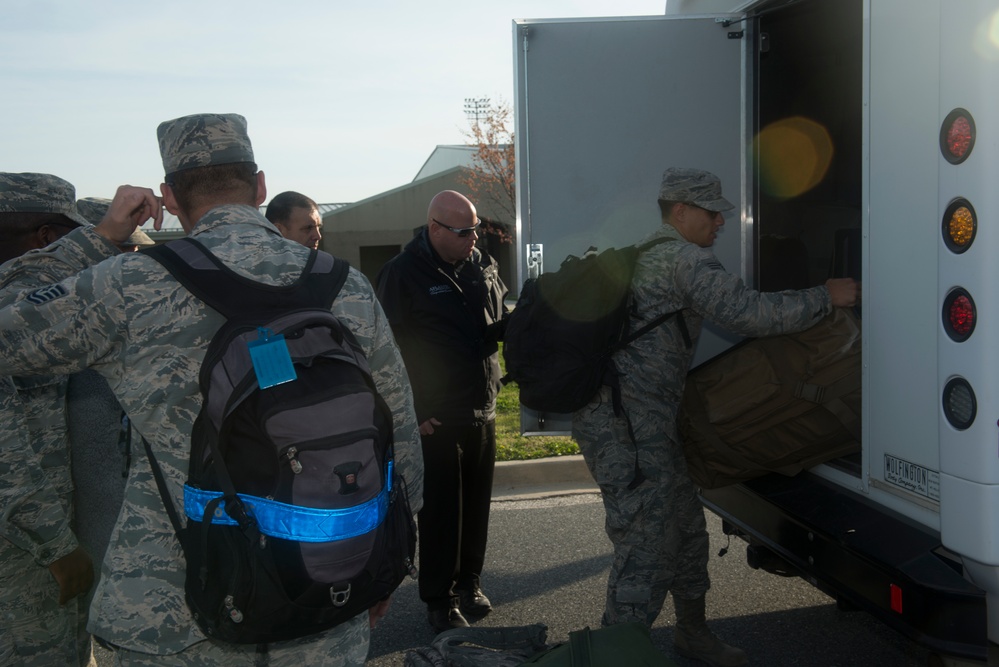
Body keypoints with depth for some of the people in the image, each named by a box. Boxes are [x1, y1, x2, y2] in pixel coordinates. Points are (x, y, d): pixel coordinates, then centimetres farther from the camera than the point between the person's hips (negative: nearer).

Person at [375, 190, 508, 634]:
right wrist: (410, 412, -14)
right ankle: (439, 600, 17)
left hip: (483, 413, 6)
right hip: (435, 419, -6)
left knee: (476, 506, 16)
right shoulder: (403, 272, -12)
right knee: (440, 512, 3)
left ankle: (468, 583, 34)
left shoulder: (483, 265, 7)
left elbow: (502, 323, 19)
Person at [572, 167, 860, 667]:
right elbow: (747, 313, -20)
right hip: (629, 425, -11)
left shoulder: (650, 254, 21)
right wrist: (826, 297, -11)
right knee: (647, 549, -8)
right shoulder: (684, 259, -12)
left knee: (686, 530, 19)